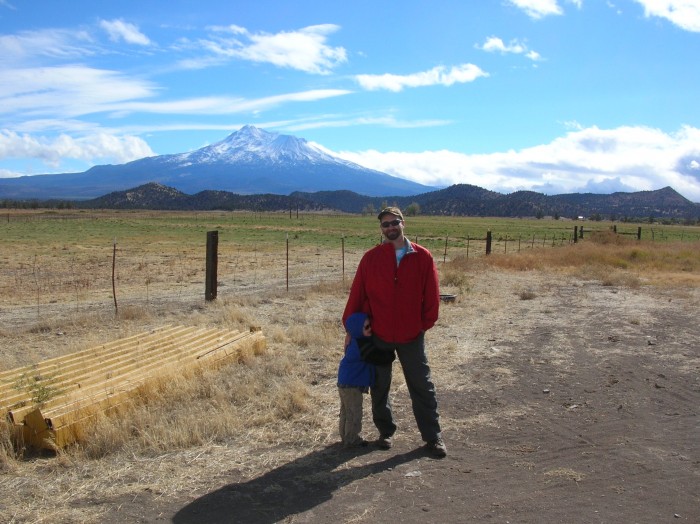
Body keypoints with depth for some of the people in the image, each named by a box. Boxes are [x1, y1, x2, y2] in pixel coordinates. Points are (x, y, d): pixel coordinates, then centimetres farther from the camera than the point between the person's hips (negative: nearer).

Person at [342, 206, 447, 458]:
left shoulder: (422, 257, -5)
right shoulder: (371, 258, -5)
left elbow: (431, 295, 0)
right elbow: (357, 294, -1)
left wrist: (425, 323, 1)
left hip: (411, 335, 0)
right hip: (378, 335, 1)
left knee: (422, 386, 8)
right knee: (379, 387, 13)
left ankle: (433, 436, 19)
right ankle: (385, 431, 30)